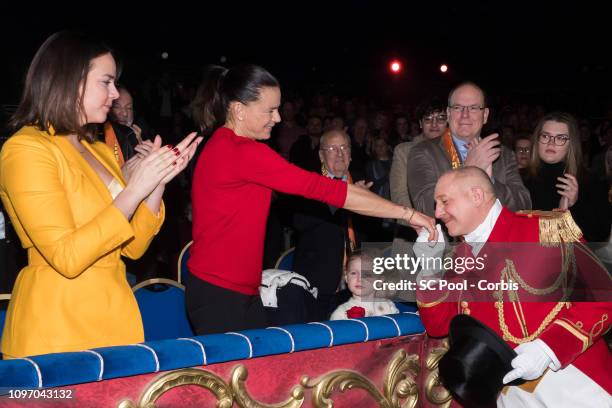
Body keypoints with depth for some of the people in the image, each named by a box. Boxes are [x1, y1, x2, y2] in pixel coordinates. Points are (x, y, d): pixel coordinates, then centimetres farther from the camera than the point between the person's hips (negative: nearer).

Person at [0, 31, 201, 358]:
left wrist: (159, 180, -1)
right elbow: (66, 257, -20)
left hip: (113, 317, 7)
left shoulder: (99, 151, 13)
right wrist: (134, 189, -18)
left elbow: (132, 247, 10)